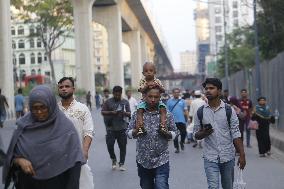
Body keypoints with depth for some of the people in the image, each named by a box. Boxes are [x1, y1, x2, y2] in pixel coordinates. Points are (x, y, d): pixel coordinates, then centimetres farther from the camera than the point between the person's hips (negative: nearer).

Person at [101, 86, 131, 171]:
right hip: (111, 128, -1)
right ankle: (113, 159, 21)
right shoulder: (108, 102, 3)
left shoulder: (125, 102, 9)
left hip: (122, 128, 1)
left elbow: (129, 114, 8)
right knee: (110, 145, -5)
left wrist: (125, 113, -14)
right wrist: (112, 112, -15)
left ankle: (121, 164, 12)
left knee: (122, 146, 2)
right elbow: (103, 112, 0)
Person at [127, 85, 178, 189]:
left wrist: (166, 133, -16)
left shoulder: (167, 115, -1)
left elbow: (174, 133, 5)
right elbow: (129, 133, 4)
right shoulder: (137, 114, 0)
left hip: (161, 161, -2)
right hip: (143, 161, 2)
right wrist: (136, 131, -17)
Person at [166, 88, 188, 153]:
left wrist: (187, 119, -3)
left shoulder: (182, 101, 7)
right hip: (173, 121, 0)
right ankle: (177, 147, 17)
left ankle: (182, 142, 25)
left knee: (184, 133, -3)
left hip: (182, 121, 0)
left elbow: (186, 111, 5)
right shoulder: (169, 101, 5)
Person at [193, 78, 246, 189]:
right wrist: (204, 133, -15)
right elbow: (196, 135, 7)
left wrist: (242, 155, -7)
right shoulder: (200, 112, 1)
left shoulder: (229, 110, -2)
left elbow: (235, 134, -2)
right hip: (210, 158, 0)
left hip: (228, 157, 1)